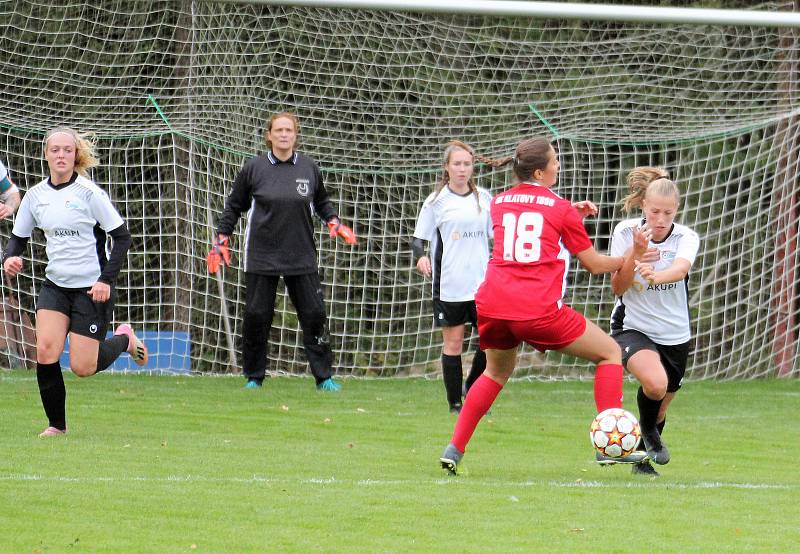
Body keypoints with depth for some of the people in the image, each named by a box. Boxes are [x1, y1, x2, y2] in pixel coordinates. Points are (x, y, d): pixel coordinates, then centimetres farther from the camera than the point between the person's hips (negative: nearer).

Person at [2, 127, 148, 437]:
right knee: (45, 350, -16)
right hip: (55, 285, 4)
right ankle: (56, 424, 0)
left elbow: (122, 237, -9)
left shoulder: (88, 193, -11)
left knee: (82, 367, -6)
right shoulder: (36, 195, 3)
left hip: (91, 289, -4)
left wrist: (106, 279, -16)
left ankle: (123, 340, 26)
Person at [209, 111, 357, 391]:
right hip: (261, 258, -1)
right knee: (256, 316, -1)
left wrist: (334, 222, 3)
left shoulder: (309, 168, 4)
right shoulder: (254, 168, -1)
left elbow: (321, 201, 20)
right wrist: (221, 240, 5)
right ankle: (253, 377, 13)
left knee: (314, 314, -3)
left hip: (301, 258, 1)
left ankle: (324, 377, 5)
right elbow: (234, 206, 9)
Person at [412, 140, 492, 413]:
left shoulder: (484, 197, 9)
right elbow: (419, 237, 2)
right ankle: (455, 403, 7)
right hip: (449, 285, -3)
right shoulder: (436, 201, 0)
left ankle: (473, 390, 16)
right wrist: (420, 255, -18)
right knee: (453, 342, 0)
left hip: (482, 283, 3)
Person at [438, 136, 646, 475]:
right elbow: (594, 264, 11)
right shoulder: (559, 208, 3)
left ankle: (454, 449, 19)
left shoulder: (499, 202, 16)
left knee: (496, 372, 31)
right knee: (610, 353, 10)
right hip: (538, 309, -5)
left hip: (492, 304, 5)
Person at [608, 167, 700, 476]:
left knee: (658, 411, 13)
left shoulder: (686, 238, -12)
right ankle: (648, 430, 1)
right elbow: (617, 288, -14)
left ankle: (643, 458, 44)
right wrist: (635, 252, -29)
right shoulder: (625, 232, -12)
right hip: (632, 327, -2)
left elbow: (681, 268, -34)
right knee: (655, 383, -31)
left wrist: (654, 276, -55)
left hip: (675, 334, 2)